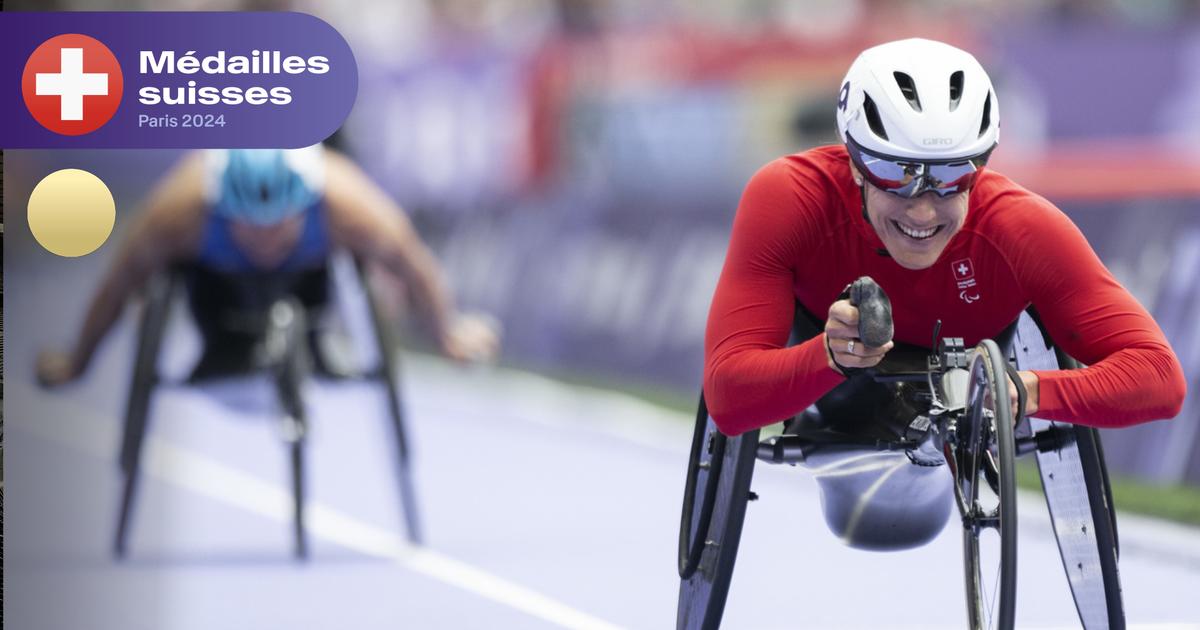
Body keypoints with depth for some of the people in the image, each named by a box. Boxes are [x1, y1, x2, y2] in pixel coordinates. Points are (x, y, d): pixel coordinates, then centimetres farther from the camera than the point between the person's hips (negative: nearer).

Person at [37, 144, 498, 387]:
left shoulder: (348, 203, -44)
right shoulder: (182, 207, -45)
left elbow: (411, 262, -23)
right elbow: (122, 280, -26)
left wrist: (449, 331, -5)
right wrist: (77, 362, -10)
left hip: (312, 269, 0)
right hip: (215, 272, 0)